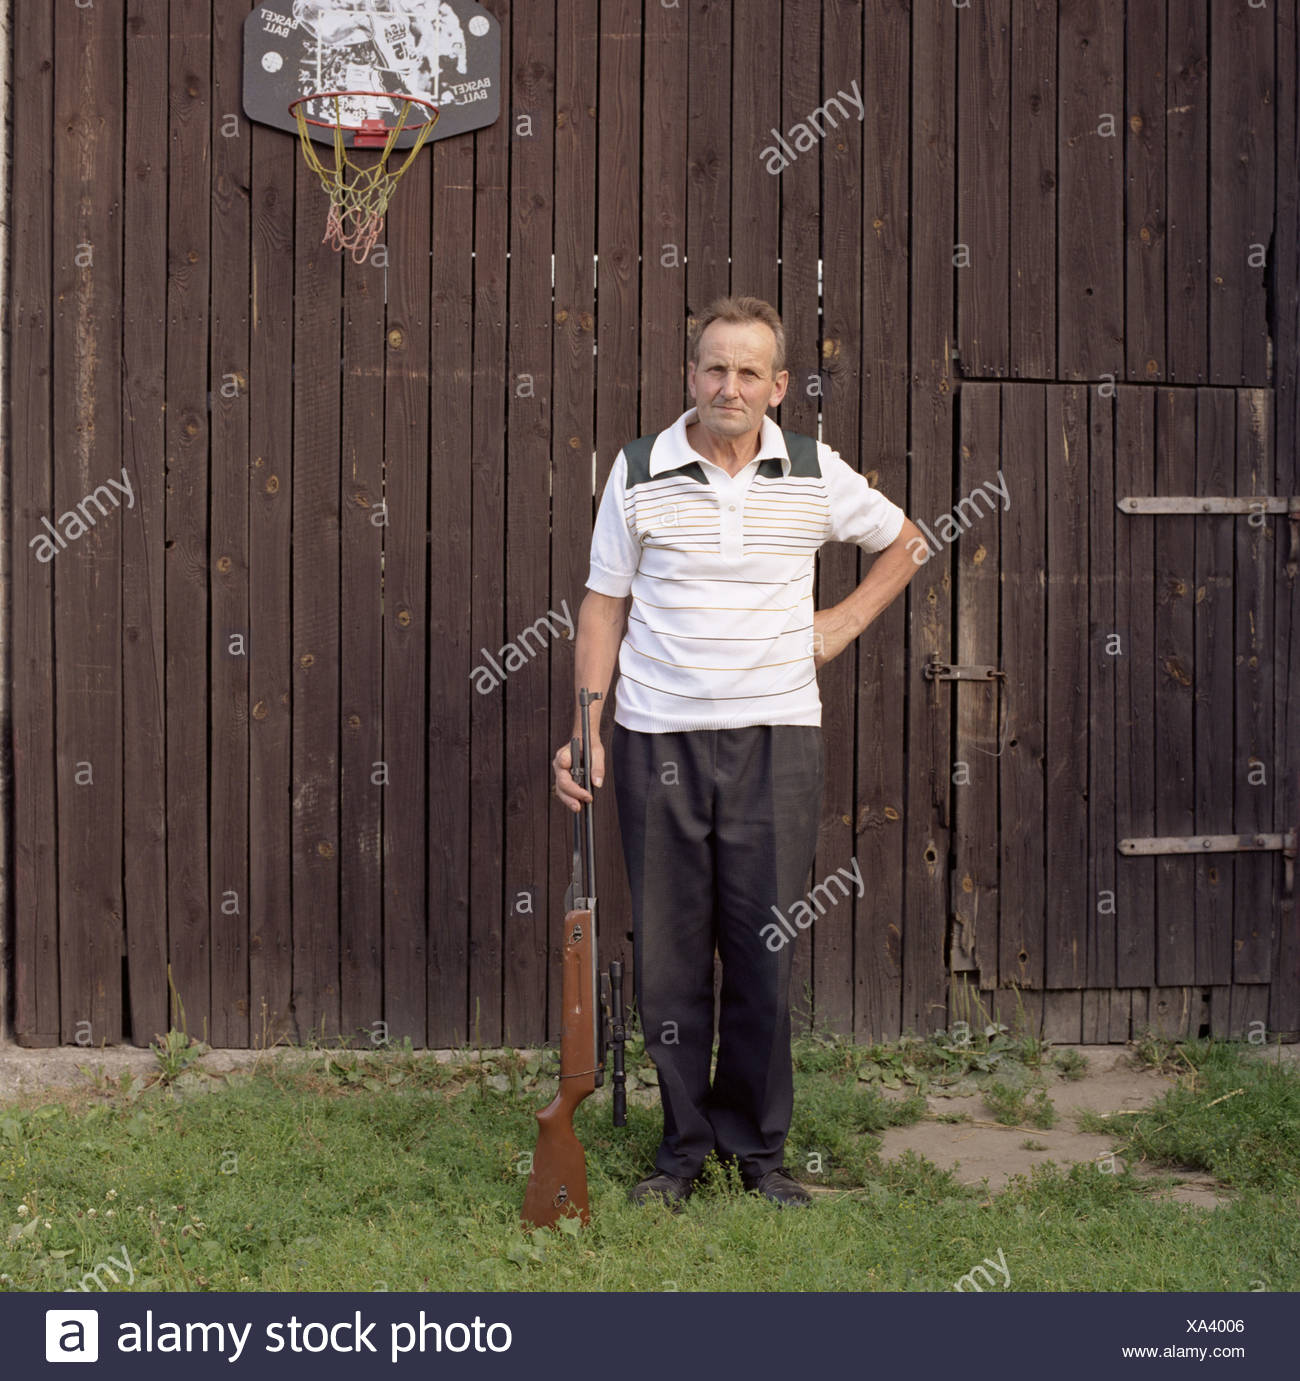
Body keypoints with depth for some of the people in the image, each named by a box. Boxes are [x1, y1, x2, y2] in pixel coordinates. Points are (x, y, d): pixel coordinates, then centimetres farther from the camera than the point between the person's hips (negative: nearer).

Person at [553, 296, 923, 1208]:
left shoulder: (816, 474, 3)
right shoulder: (638, 473, 0)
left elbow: (905, 543, 20)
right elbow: (604, 607, 5)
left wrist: (845, 622, 8)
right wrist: (583, 735, -2)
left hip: (778, 738, 0)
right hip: (659, 741, 0)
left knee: (766, 949, 3)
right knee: (669, 951, 4)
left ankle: (759, 1144, 19)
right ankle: (686, 1144, 19)